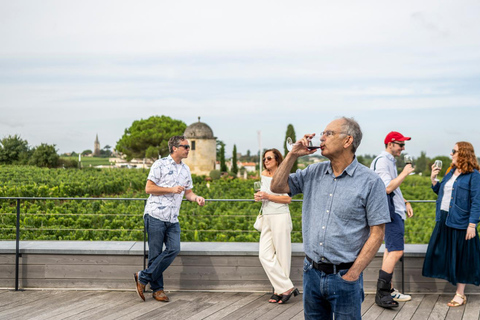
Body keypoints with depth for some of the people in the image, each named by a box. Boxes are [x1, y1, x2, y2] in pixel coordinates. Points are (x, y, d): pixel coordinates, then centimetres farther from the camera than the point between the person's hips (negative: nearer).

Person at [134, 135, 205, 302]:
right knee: (156, 253, -1)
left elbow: (188, 192, 22)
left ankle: (143, 277, 3)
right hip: (155, 215, -6)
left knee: (173, 249, -7)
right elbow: (148, 188, -8)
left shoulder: (186, 169, 16)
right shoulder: (160, 164, -5)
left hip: (173, 219, 6)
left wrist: (196, 198, 0)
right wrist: (171, 190, -13)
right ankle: (157, 289, 11)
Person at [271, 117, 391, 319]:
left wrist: (352, 274, -13)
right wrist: (293, 155, -1)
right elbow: (278, 187, 9)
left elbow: (377, 234, -10)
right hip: (311, 272, 5)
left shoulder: (370, 181, -9)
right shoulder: (313, 173, 7)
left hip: (344, 276, -5)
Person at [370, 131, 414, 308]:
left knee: (391, 250, 12)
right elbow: (387, 188, -23)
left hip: (395, 211, 11)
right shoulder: (382, 161, -13)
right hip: (390, 213, -11)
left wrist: (405, 203, 20)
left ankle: (388, 290, 17)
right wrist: (404, 173, -15)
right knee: (396, 251, -15)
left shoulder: (390, 161, 21)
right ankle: (381, 293, -15)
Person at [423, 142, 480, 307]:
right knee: (442, 254, 9)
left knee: (461, 258, 2)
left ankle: (460, 294, 13)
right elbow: (440, 192, 19)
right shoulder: (451, 172, 13)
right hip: (444, 220, 8)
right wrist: (433, 179, 5)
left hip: (460, 223, -7)